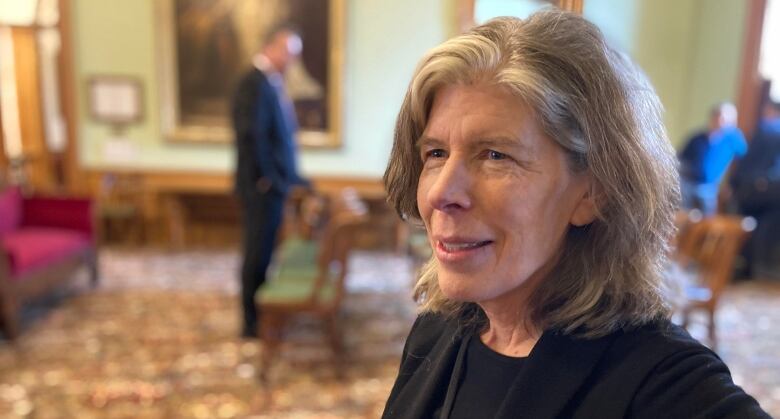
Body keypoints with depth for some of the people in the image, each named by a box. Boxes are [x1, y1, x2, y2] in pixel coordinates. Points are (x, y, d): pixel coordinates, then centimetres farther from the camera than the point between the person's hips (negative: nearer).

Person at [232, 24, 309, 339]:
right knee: (258, 253, 2)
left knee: (265, 252, 16)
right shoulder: (254, 83, -16)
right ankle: (253, 323, 16)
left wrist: (286, 177, 9)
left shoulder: (272, 82, 12)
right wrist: (266, 179, -16)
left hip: (278, 183, 9)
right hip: (263, 187, -9)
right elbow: (251, 136, -22)